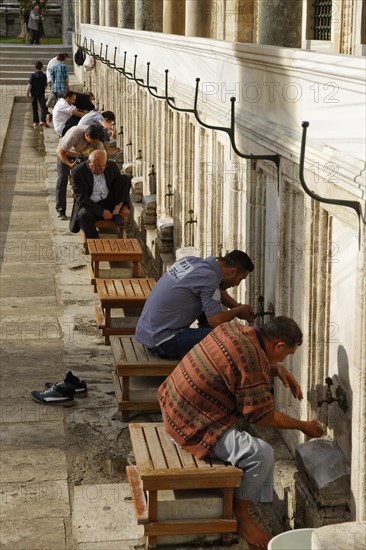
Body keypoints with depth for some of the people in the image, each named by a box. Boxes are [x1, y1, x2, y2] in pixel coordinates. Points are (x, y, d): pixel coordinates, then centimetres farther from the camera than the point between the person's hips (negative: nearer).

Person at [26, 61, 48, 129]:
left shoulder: (32, 75, -6)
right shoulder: (43, 75, -6)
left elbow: (29, 85, -10)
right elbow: (45, 86, -3)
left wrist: (27, 93, -4)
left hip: (33, 93, 1)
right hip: (41, 93, -1)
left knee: (34, 108, 10)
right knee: (43, 107, -1)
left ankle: (35, 122, 13)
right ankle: (43, 120, -17)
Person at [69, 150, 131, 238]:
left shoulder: (112, 166, -2)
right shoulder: (78, 172, -13)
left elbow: (122, 186, 6)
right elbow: (81, 198, -18)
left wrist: (125, 206, -12)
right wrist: (101, 211, -26)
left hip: (110, 203, 4)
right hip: (90, 205, -3)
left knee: (125, 179, -10)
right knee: (83, 215, -38)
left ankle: (116, 211, -17)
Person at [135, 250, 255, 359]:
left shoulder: (192, 261, 7)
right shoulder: (209, 277, -19)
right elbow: (216, 321, -18)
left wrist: (238, 306, 16)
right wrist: (238, 311, 0)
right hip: (162, 343, -10)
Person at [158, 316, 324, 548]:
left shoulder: (234, 328, 2)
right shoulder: (251, 360, -23)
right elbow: (264, 416, -14)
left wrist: (278, 369, 9)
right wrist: (303, 426, -1)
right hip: (193, 423, -10)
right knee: (262, 454, -18)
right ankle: (240, 514, 3)